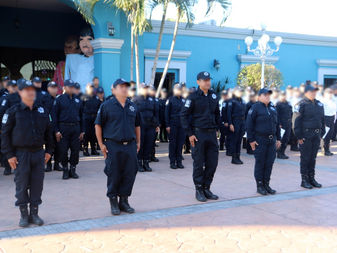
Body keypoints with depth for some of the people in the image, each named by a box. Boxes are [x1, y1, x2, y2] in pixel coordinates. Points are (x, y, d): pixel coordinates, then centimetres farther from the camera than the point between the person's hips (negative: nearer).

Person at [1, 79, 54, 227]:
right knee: (21, 185, 3)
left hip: (39, 153, 3)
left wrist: (49, 150, 11)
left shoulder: (42, 111, 7)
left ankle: (34, 213, 18)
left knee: (37, 185, 6)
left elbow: (48, 132, 16)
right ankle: (24, 215, 16)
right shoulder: (13, 112, -4)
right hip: (21, 154, -3)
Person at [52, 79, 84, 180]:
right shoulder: (59, 99, 0)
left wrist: (82, 131, 10)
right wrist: (56, 130, -9)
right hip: (63, 127, -3)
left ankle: (73, 169, 15)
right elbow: (54, 115, -2)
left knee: (76, 150, 3)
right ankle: (65, 170, 13)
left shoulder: (77, 100, 12)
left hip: (76, 127, 3)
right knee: (63, 150, 0)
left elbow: (81, 115, 16)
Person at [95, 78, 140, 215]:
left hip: (130, 145, 4)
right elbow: (98, 125, -1)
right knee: (114, 175, 1)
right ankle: (113, 202, 15)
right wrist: (101, 144, -5)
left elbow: (137, 125, 21)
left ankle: (124, 201, 19)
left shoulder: (132, 106, 12)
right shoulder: (107, 106, -2)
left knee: (130, 174, 5)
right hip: (113, 146, -4)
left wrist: (138, 142, 17)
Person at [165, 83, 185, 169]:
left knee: (180, 143, 4)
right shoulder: (170, 100, 0)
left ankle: (179, 161, 12)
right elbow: (167, 113, -2)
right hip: (173, 125, -3)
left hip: (182, 125, 4)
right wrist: (167, 125, -7)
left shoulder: (183, 100, 11)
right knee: (173, 143, 0)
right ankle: (172, 162, 6)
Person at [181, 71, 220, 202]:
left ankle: (206, 188, 20)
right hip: (198, 134, -5)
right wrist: (190, 134, -10)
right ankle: (199, 190, 14)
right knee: (198, 163, 2)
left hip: (212, 134, 5)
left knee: (212, 163, 6)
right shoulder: (193, 97, -6)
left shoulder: (214, 96, 10)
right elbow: (184, 115, -7)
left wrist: (216, 128, 12)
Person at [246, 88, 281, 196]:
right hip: (260, 140, -6)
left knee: (269, 163, 7)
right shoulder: (255, 108, -5)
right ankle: (260, 185, 9)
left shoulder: (273, 108, 15)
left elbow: (276, 124, 22)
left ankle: (266, 184, 17)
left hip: (272, 140, 6)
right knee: (260, 163, 0)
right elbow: (249, 124, -8)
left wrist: (278, 138, 17)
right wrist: (251, 140, -12)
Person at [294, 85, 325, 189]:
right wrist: (299, 136, -14)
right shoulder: (302, 104, -9)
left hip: (316, 135, 6)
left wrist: (321, 133, 12)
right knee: (305, 158, 1)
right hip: (306, 136, -6)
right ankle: (304, 180, 9)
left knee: (313, 158, 13)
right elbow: (297, 121, -11)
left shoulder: (319, 104, 11)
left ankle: (311, 178, 22)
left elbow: (322, 119, 18)